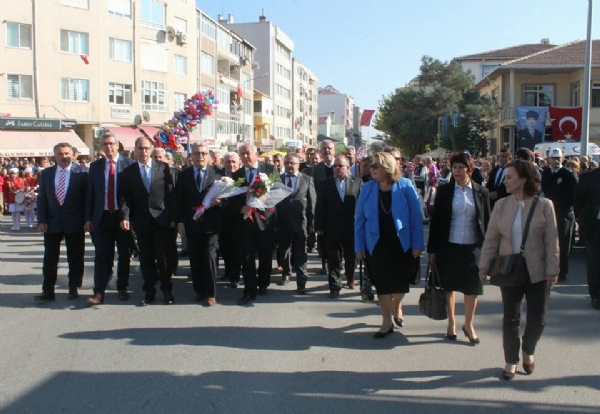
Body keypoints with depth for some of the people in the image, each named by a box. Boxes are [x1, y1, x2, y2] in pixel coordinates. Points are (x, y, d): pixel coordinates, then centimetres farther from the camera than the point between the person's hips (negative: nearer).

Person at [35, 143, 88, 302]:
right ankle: (48, 291, 13)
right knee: (50, 258, 6)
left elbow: (87, 198, -3)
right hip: (52, 223, 3)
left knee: (75, 258, 8)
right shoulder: (46, 173, 6)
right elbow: (41, 198, 6)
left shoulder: (81, 173, -5)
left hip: (74, 223, -3)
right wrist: (41, 220, -3)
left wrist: (86, 220, -7)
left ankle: (73, 289, 21)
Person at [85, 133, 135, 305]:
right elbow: (90, 194, 8)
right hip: (102, 216, 2)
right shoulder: (95, 166, 7)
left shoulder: (129, 164, -3)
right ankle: (99, 292, 4)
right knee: (102, 255, 1)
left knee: (124, 254, 9)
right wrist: (88, 218, 3)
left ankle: (122, 288, 22)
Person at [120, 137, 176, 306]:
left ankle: (167, 290, 14)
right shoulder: (129, 171, 6)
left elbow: (170, 193, 2)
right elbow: (125, 196, 0)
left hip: (161, 219, -1)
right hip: (141, 221, 1)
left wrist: (172, 217, -2)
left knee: (162, 256, 0)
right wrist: (125, 216, -14)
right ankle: (149, 292, 17)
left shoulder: (163, 168, 3)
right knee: (145, 258, 7)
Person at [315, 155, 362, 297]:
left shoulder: (357, 182, -1)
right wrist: (319, 226, -5)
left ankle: (350, 278, 40)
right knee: (334, 259, 4)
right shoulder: (325, 183, 1)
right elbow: (320, 206, -1)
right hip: (332, 228, 0)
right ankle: (335, 286, 12)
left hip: (352, 226, 1)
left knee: (351, 256, 17)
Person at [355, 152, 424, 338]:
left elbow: (415, 216, -7)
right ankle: (387, 321, 22)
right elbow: (360, 219, 1)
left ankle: (396, 306, 42)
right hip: (377, 244, 1)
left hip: (401, 244, -1)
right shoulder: (367, 188, -3)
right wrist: (359, 246, -2)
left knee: (400, 282, 10)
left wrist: (417, 244, -9)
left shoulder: (405, 186, -9)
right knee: (381, 283, 7)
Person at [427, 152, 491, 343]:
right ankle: (451, 323, 26)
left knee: (472, 287, 4)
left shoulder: (481, 192, 1)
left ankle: (469, 325, 22)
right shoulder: (444, 191, -1)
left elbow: (486, 221, 5)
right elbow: (435, 220, 0)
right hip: (448, 246, 0)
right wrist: (432, 249, -2)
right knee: (449, 286, 10)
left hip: (473, 247, 0)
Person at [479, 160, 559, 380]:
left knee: (537, 319, 4)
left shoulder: (544, 205, -6)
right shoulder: (501, 205, 0)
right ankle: (511, 361, 24)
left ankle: (528, 351, 33)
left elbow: (551, 240, -4)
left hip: (537, 272, -1)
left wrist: (552, 270, -7)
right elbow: (491, 238, 3)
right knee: (510, 318, 9)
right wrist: (484, 264, -1)